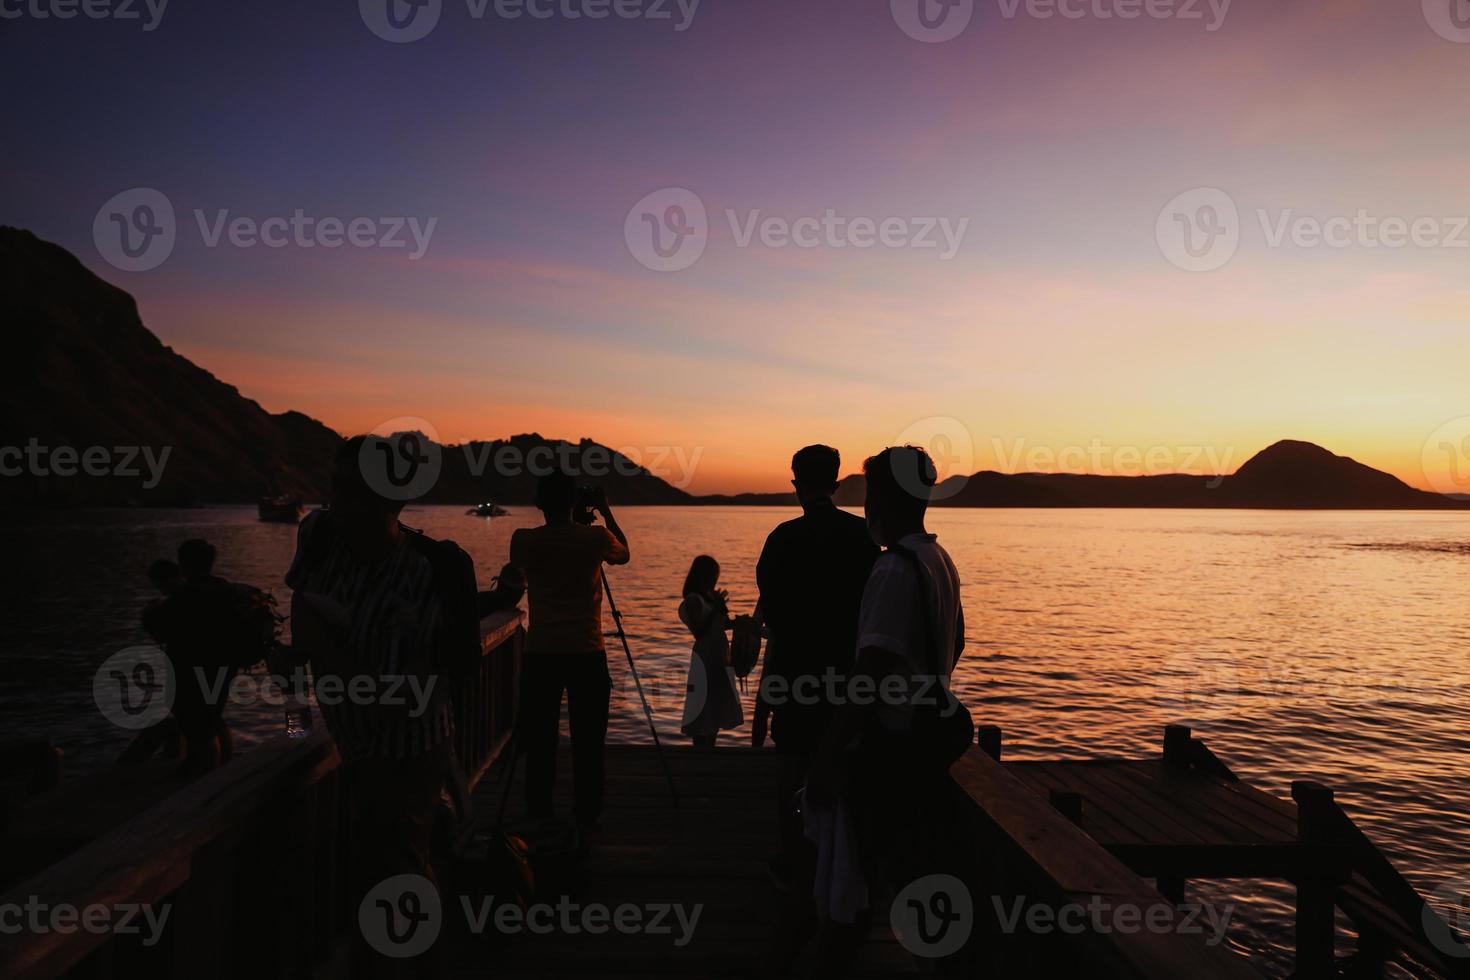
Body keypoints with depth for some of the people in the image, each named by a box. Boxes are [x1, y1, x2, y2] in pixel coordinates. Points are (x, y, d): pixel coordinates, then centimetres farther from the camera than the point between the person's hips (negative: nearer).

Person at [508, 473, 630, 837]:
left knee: (540, 744, 9)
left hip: (540, 655, 1)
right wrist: (607, 512, 21)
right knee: (587, 745, 7)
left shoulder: (524, 541, -3)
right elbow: (624, 553, 15)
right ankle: (586, 820, 14)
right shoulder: (595, 538, -7)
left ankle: (540, 820, 17)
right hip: (587, 654, -1)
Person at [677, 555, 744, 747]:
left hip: (718, 655, 9)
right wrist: (716, 610, -22)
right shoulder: (693, 600, -15)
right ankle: (700, 748, 1)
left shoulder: (711, 596, 9)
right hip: (704, 657, -9)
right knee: (703, 707, -5)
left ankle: (710, 747, 23)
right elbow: (698, 632, -20)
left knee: (717, 703, 14)